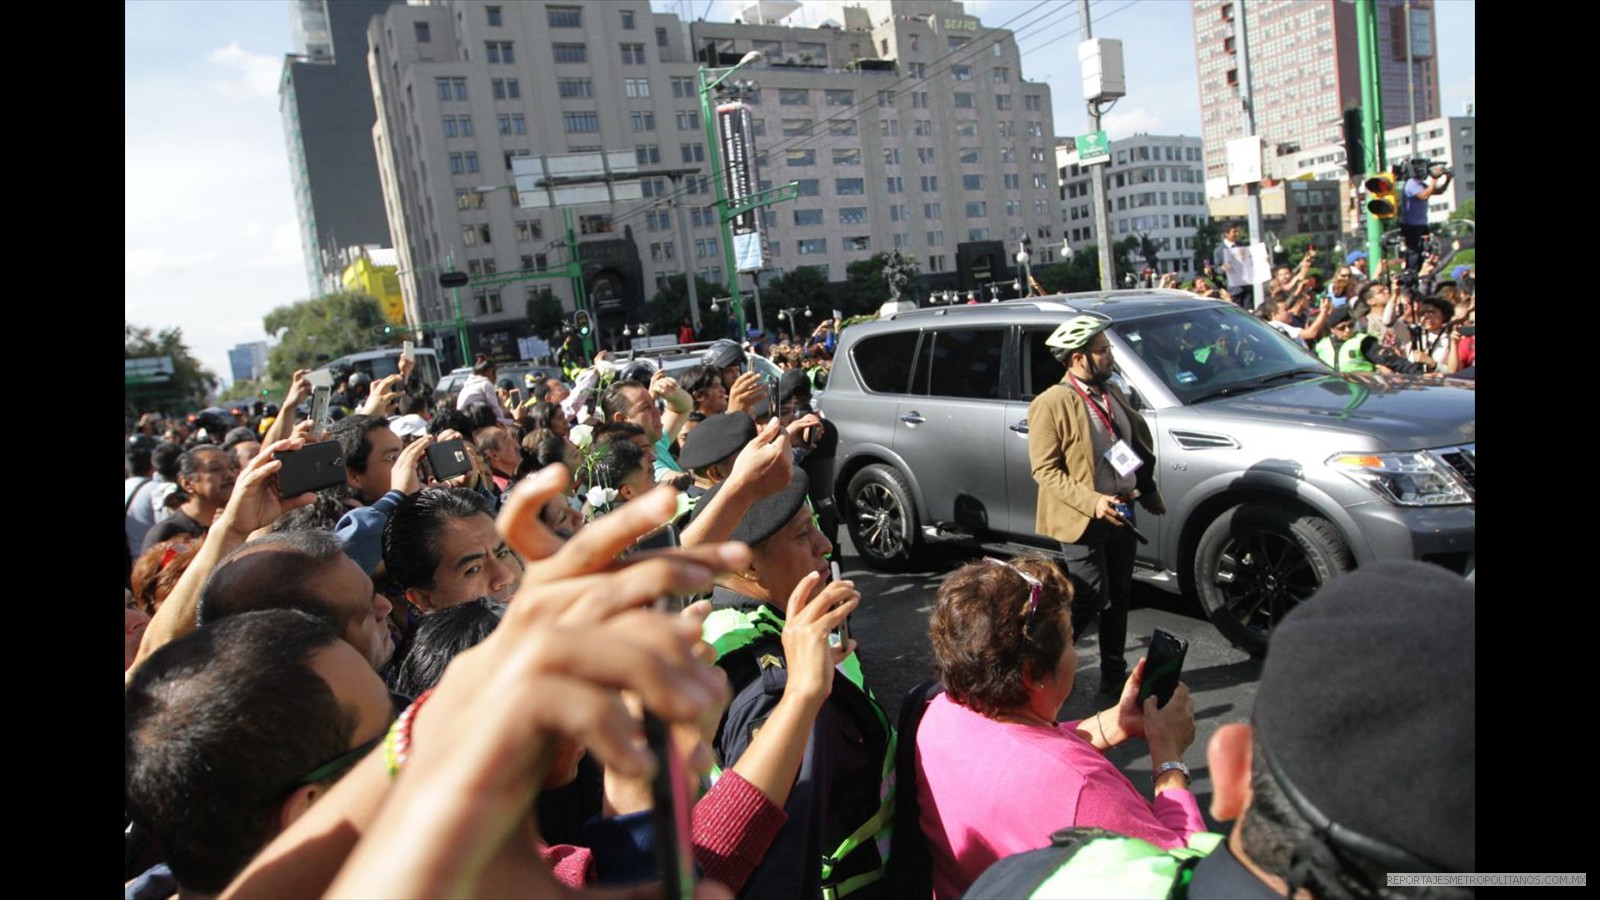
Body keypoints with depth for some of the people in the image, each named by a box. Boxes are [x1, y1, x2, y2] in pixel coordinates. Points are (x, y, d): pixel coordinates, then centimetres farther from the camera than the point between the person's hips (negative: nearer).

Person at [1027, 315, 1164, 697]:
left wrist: (1149, 493, 17)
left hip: (1120, 514, 8)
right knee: (1092, 598, -6)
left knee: (1118, 597, 14)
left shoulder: (1111, 393, 10)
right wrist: (1092, 502, -25)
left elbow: (1137, 447, 21)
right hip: (1082, 520, -8)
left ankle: (1114, 675, 29)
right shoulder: (1051, 404, -15)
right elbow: (1044, 469, -17)